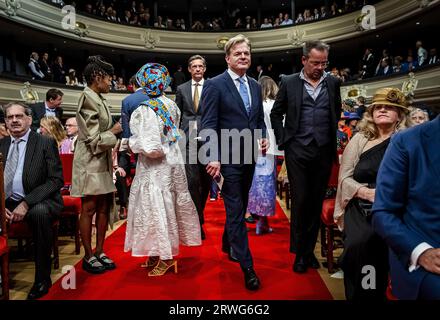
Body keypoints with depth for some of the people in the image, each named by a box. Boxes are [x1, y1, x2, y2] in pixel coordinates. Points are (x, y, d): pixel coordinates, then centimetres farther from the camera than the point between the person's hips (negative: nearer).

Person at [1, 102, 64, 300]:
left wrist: (26, 203, -20)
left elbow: (56, 180, -10)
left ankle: (42, 279, -18)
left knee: (39, 213, -35)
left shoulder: (46, 143, -3)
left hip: (39, 202, -4)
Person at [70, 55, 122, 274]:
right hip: (90, 164, -9)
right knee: (89, 210, 2)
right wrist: (114, 131, -5)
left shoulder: (99, 99, 11)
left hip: (103, 163, 9)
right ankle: (89, 257, 15)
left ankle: (99, 252, 24)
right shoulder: (88, 100, -15)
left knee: (104, 208, 12)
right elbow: (94, 140, -17)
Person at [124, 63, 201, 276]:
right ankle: (160, 251, 32)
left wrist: (132, 142, -9)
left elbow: (151, 148, -25)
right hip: (172, 161, 8)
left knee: (156, 208, 5)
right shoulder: (170, 104, 3)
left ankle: (165, 257, 17)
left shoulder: (145, 110, -20)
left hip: (156, 168, -8)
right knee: (168, 206, 16)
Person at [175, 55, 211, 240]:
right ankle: (199, 220, 0)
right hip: (188, 140, 0)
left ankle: (196, 215, 30)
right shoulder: (181, 89, 12)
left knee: (205, 181, 9)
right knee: (192, 180, -9)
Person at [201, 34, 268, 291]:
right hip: (228, 158, -6)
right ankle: (247, 266, 6)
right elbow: (209, 124, -13)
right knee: (236, 211, -2)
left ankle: (228, 245, 42)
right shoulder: (215, 85, -8)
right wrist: (213, 158, -21)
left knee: (239, 207, 19)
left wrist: (263, 138, -2)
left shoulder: (256, 86, 11)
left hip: (249, 157, 7)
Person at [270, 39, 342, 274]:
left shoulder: (333, 83, 8)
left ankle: (309, 249, 22)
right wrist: (282, 140, 1)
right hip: (298, 151, -2)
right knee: (300, 201, 0)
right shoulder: (289, 83, 1)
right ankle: (299, 252, 14)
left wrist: (334, 140, 11)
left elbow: (337, 113, 18)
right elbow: (276, 113, 8)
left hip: (324, 151, 3)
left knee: (316, 202, 8)